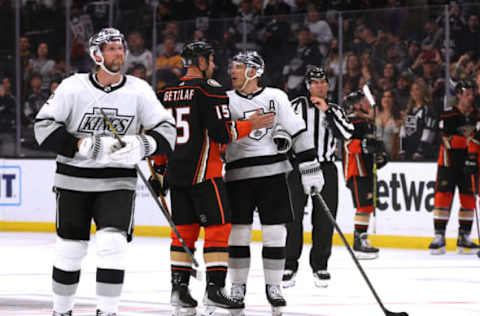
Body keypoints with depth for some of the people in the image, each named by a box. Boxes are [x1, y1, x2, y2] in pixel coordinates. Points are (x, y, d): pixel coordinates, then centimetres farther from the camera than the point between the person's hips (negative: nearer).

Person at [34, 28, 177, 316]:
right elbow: (44, 127, -8)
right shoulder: (73, 87, -8)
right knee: (70, 247, 8)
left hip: (117, 181, 0)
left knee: (113, 243, -16)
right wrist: (82, 145, -20)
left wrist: (141, 146, -23)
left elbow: (166, 130, -2)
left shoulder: (139, 90, -4)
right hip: (74, 180, 0)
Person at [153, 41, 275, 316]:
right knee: (218, 227, -3)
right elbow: (222, 133, -16)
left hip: (175, 172, 7)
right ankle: (214, 289, -9)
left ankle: (179, 288, 11)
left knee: (184, 229, 13)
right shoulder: (210, 89, -10)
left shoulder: (167, 93, 10)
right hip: (204, 172, -7)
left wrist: (159, 169, 23)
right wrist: (251, 125, -3)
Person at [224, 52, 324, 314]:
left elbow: (298, 132, 2)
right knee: (238, 232, 0)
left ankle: (273, 286, 8)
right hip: (238, 176, 1)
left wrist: (310, 169, -4)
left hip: (273, 174, -1)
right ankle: (238, 286, 11)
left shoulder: (276, 97, 2)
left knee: (275, 232, -2)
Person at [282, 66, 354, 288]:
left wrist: (327, 111, -13)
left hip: (326, 168, 3)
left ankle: (320, 266, 14)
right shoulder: (297, 105, 1)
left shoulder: (335, 110, 11)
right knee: (293, 217, -6)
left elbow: (346, 133, -6)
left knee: (325, 219, 1)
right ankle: (289, 266, 3)